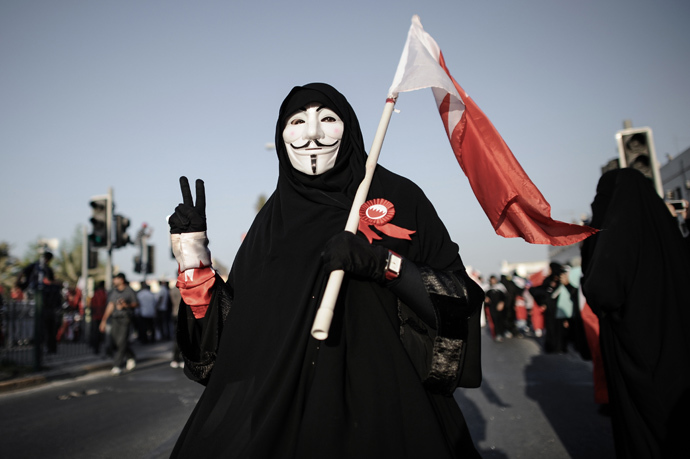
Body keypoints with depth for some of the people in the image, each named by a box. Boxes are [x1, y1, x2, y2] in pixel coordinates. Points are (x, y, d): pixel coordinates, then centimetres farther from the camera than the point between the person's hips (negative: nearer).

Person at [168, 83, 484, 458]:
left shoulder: (396, 197, -1)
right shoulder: (272, 219, 9)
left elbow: (462, 297, -6)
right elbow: (236, 329, 7)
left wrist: (385, 264, -20)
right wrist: (194, 262, -2)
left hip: (380, 409, -2)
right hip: (286, 405, 3)